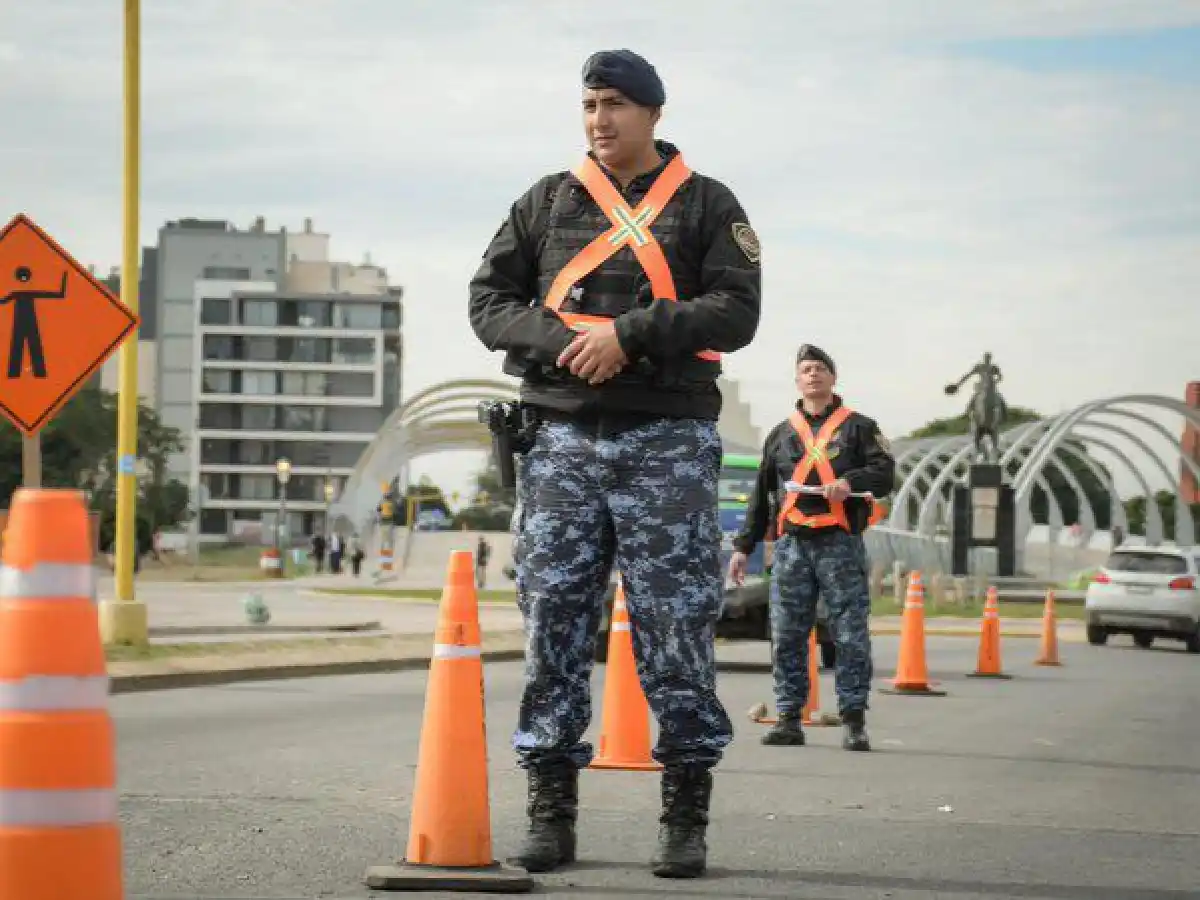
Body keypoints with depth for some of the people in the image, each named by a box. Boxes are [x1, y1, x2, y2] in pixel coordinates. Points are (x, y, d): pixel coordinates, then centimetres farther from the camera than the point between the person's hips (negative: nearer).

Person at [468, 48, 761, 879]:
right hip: (562, 438, 3)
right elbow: (490, 299, 9)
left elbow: (735, 312, -6)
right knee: (553, 624, 1)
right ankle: (552, 816, 8)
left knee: (676, 629, -3)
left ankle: (687, 821, 4)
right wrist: (557, 341, -9)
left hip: (669, 440, -2)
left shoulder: (706, 205, 6)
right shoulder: (546, 203, 13)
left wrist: (631, 333, -16)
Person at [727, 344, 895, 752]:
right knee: (786, 635, 0)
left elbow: (884, 473, 0)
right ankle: (789, 718, 6)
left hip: (841, 542, -3)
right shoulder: (780, 434, 19)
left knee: (851, 634, -6)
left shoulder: (858, 426, 10)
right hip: (791, 545, 3)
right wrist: (744, 546, 16)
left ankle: (854, 721, -2)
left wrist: (850, 481, -20)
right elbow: (761, 494, 21)